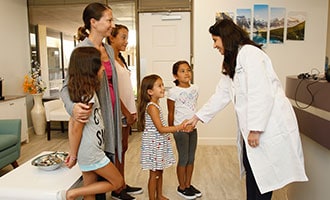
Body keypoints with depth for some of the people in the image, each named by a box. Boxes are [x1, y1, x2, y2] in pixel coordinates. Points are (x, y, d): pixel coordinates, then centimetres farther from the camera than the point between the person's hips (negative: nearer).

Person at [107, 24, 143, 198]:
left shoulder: (120, 59, 14)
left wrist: (133, 110, 12)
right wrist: (126, 113, -14)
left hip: (126, 112, 9)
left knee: (123, 148, 15)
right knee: (117, 150, 2)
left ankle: (122, 185, 28)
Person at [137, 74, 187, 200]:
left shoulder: (155, 104, 9)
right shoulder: (152, 107, -21)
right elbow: (160, 129, -24)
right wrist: (179, 127, -23)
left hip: (159, 143, 9)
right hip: (153, 144, -9)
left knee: (160, 171, 19)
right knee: (154, 174, 3)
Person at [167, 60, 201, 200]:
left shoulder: (195, 89, 5)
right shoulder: (173, 92, -12)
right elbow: (171, 113, -6)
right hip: (180, 129, -6)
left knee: (191, 158, 14)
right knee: (183, 159, 5)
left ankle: (188, 185, 30)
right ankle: (181, 187, 22)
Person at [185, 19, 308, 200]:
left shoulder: (249, 53, -14)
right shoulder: (231, 64, 16)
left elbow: (261, 93, -21)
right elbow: (221, 94, 20)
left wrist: (255, 129, -21)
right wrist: (197, 117, 21)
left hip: (269, 124, -9)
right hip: (251, 125, 9)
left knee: (263, 173, 1)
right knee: (250, 166, 15)